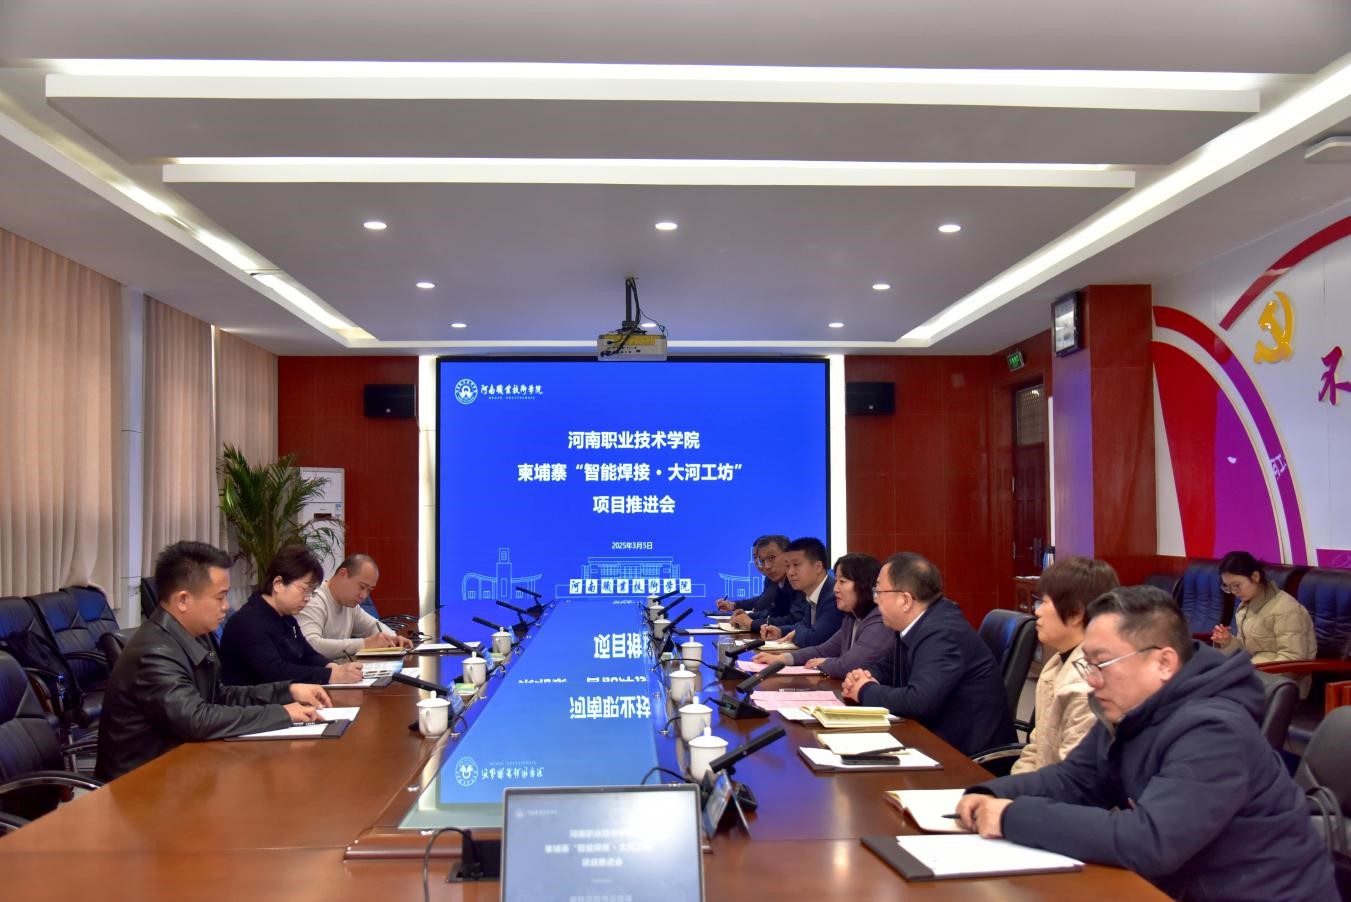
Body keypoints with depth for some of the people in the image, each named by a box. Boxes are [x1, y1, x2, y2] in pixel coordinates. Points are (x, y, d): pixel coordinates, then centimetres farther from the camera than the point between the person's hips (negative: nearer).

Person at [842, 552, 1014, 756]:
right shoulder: (916, 624, 4)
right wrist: (865, 678, -4)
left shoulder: (942, 632, -24)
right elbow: (893, 671, 18)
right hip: (940, 739, 8)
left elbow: (919, 701, -33)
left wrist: (866, 691, -16)